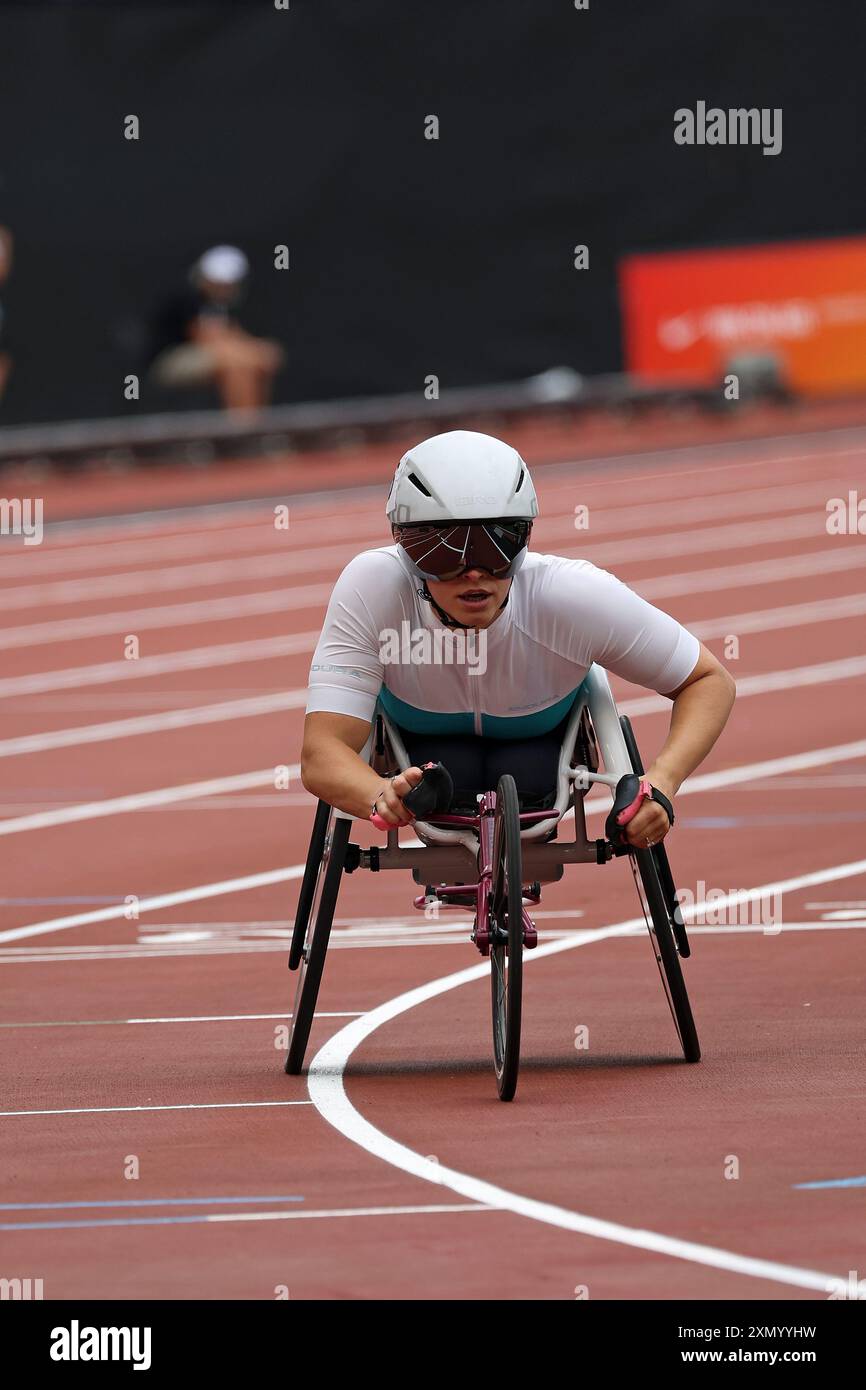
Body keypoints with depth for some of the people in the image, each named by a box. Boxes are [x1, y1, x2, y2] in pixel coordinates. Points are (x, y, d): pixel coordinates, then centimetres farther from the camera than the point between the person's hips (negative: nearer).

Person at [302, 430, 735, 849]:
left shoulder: (574, 596, -36)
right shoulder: (373, 588, -39)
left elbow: (709, 681, -24)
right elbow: (321, 755, -43)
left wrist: (661, 781, -44)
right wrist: (383, 798, -67)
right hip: (421, 746, -1)